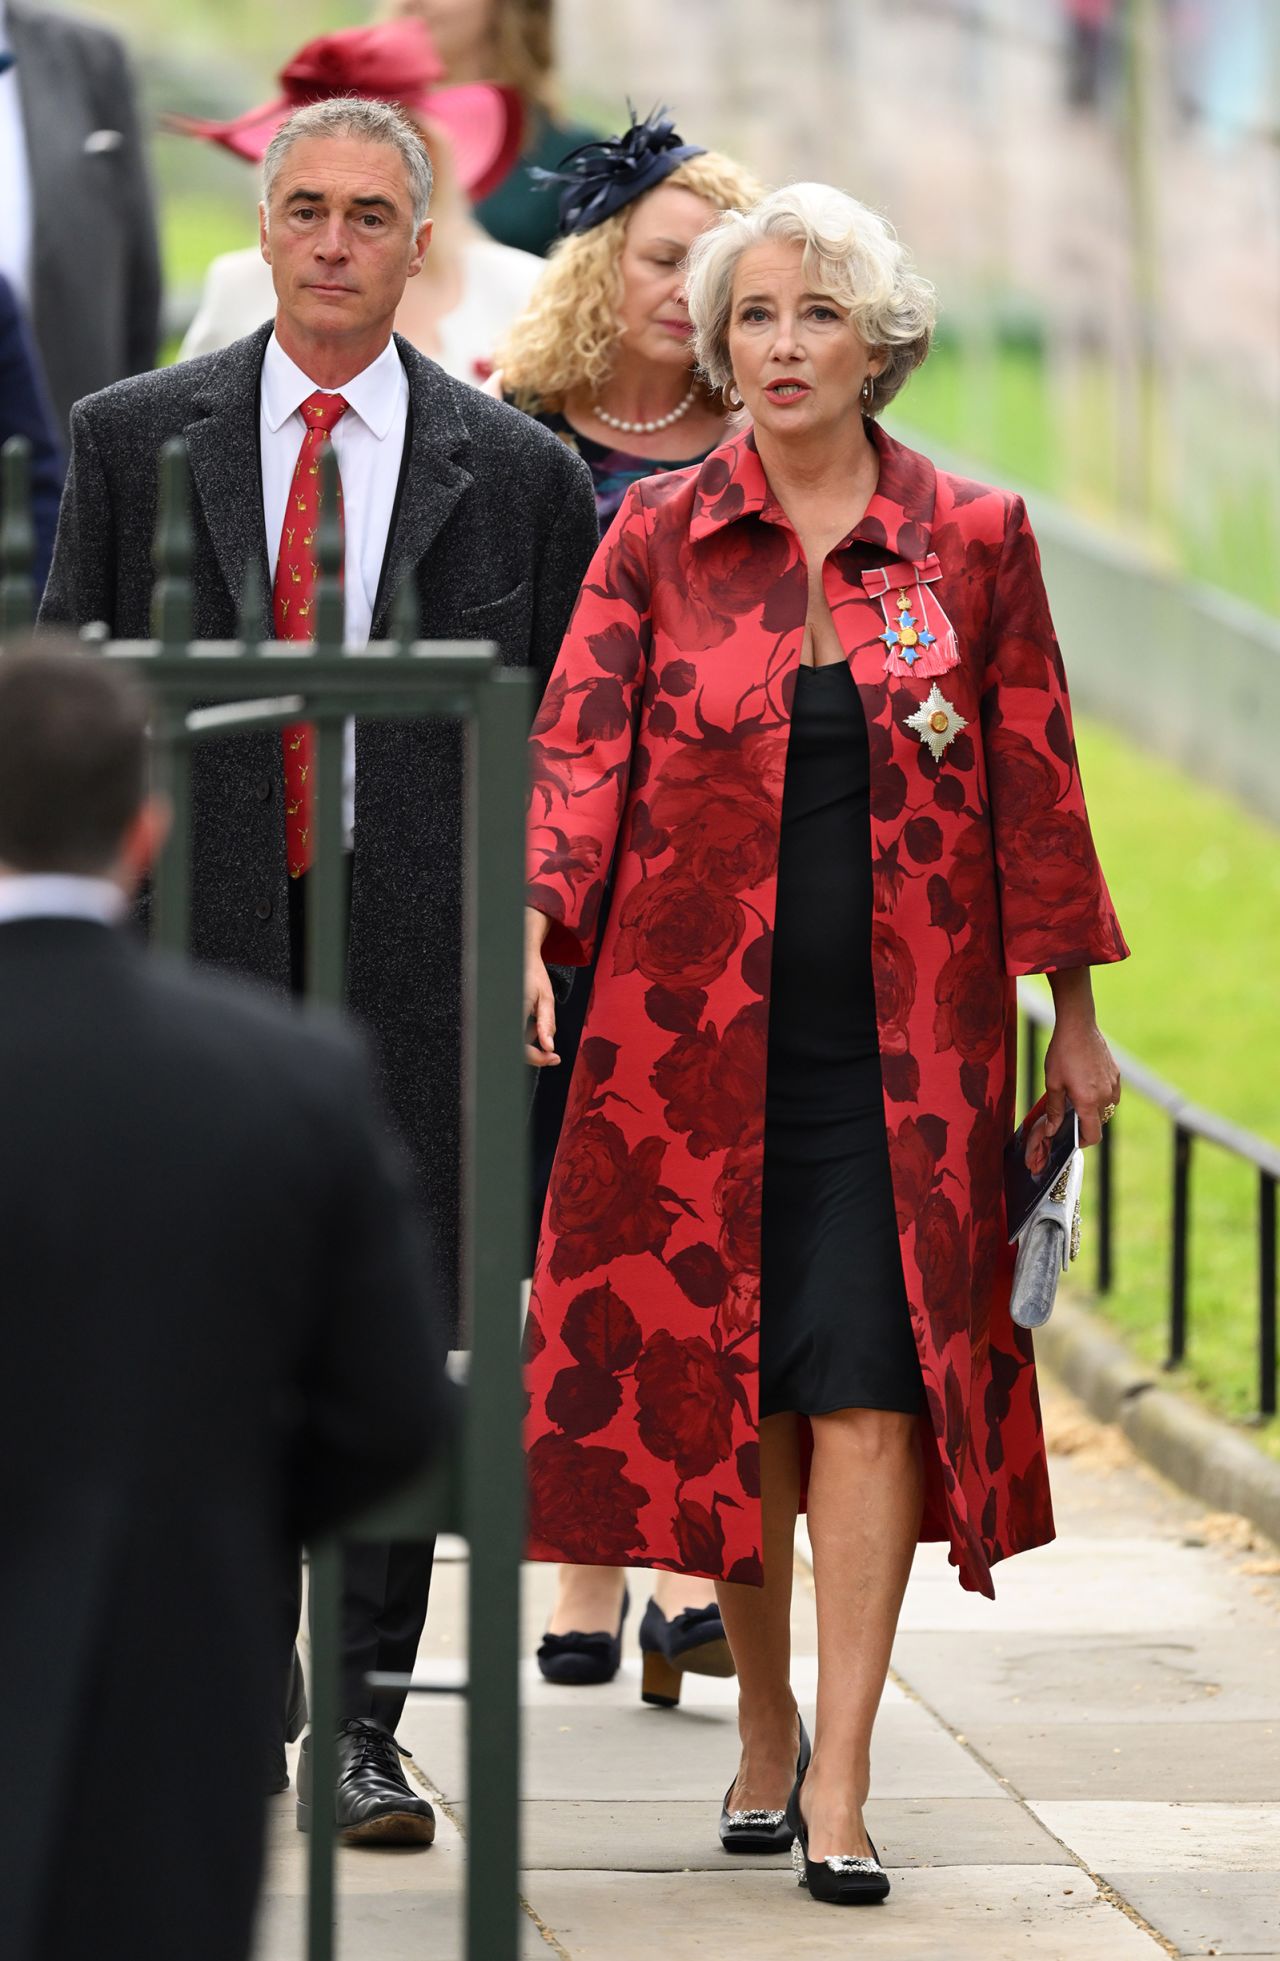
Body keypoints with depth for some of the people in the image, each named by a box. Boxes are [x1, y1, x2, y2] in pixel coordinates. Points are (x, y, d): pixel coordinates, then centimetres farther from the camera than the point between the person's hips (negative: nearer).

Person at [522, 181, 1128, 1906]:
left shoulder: (971, 539, 4)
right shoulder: (658, 537, 4)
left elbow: (1034, 781, 7)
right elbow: (579, 741, -4)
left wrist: (1074, 1011, 9)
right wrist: (536, 927, -20)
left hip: (906, 1033, -1)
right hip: (701, 1025, 1)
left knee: (873, 1388, -9)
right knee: (720, 1385, 6)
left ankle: (840, 1786, -10)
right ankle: (764, 1732, 23)